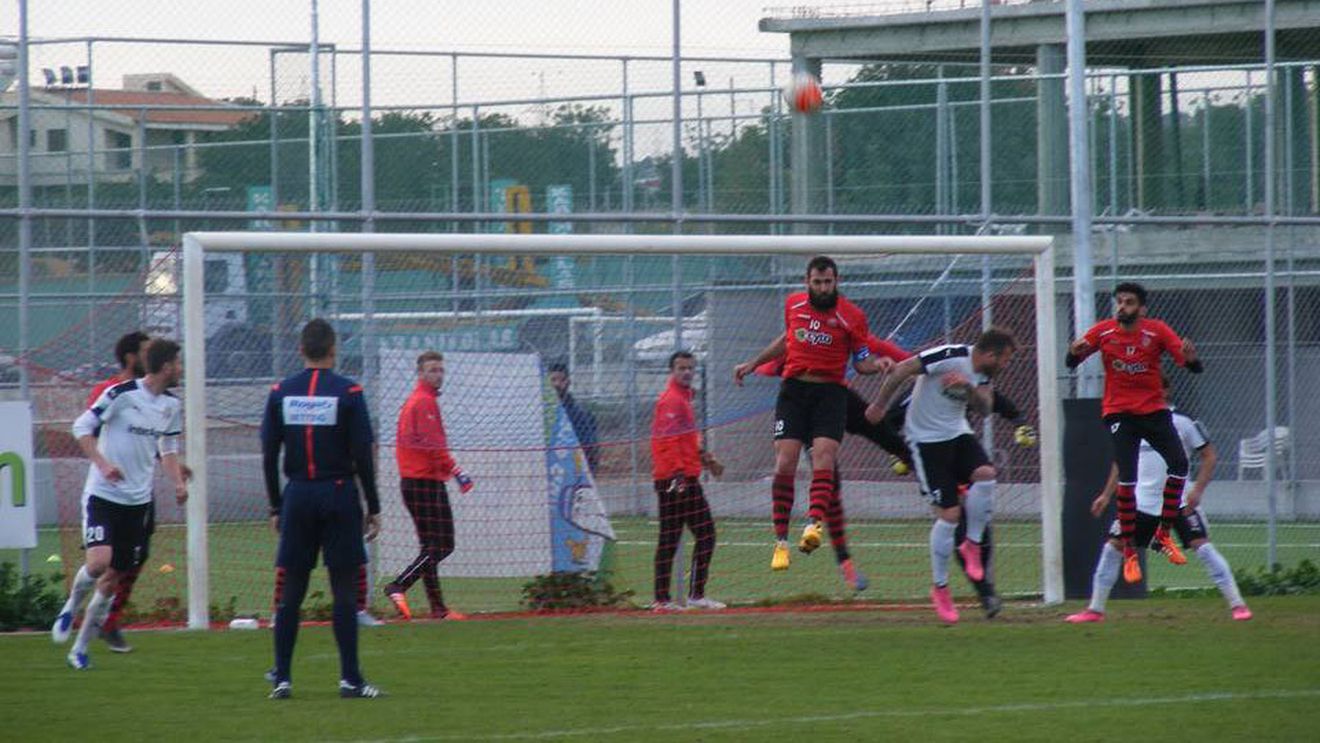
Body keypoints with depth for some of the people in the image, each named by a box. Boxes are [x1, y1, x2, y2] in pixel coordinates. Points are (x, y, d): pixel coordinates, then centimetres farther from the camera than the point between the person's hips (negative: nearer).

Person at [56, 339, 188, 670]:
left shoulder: (172, 405, 7)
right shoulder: (121, 394, -13)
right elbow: (82, 427, -8)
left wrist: (178, 481, 4)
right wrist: (103, 464, -21)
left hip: (139, 500, 6)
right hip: (102, 494, -6)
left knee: (114, 577, 4)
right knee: (99, 562, -23)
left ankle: (80, 648, 15)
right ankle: (71, 606, 10)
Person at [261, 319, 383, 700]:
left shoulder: (281, 393, 3)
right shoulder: (347, 393, -6)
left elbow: (269, 455, 5)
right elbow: (363, 455, -7)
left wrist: (276, 508, 12)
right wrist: (373, 508, 0)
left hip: (297, 497, 3)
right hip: (339, 495, -3)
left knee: (291, 592, 6)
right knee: (344, 590, 0)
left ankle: (281, 678, 4)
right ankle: (350, 679, -1)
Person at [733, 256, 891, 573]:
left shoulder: (852, 316, -1)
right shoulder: (793, 304, 9)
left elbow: (861, 362, 4)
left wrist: (877, 365, -17)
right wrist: (753, 364, 31)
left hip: (830, 393, -2)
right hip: (793, 389, 2)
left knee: (824, 456, -22)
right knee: (785, 463, -9)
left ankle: (813, 524, -38)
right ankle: (781, 541, -6)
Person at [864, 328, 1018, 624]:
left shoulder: (982, 371, 3)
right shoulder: (950, 357, -21)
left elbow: (985, 407, -5)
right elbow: (902, 370, -17)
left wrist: (970, 387, -25)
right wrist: (879, 405, -8)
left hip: (957, 433, 7)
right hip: (927, 440, -7)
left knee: (985, 474, -24)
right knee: (949, 514, -11)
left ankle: (972, 544, -3)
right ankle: (940, 587, 6)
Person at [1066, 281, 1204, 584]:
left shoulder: (1157, 331, -6)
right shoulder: (1103, 331, -2)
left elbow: (1195, 368, -10)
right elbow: (1071, 363, 2)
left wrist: (1190, 357, -35)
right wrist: (1074, 352, -22)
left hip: (1154, 409, 1)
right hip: (1119, 412, -1)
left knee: (1179, 462, -17)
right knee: (1126, 477, -13)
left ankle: (1163, 534, 1)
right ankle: (1128, 552, -6)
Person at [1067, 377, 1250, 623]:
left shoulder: (1183, 422, -5)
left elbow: (1209, 455, -3)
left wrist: (1197, 490, -14)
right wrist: (1107, 495, 17)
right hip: (1142, 501, 4)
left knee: (1202, 545, -16)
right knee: (1113, 547, 0)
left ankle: (1237, 603, -11)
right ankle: (1095, 609, 12)